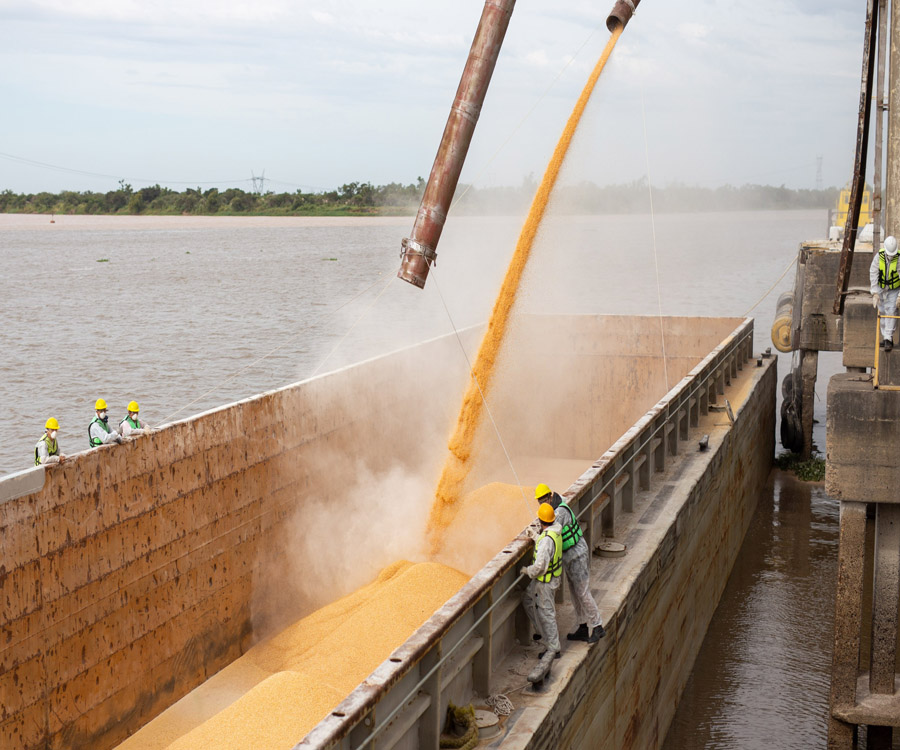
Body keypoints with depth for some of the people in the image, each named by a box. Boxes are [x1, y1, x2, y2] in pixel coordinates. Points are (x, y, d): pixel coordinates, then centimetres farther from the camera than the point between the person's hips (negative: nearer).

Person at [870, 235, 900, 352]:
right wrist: (875, 293, -22)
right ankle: (885, 337, 19)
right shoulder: (878, 256, -19)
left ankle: (888, 339, -13)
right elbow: (873, 274, -17)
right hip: (880, 288, 3)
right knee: (882, 312, 7)